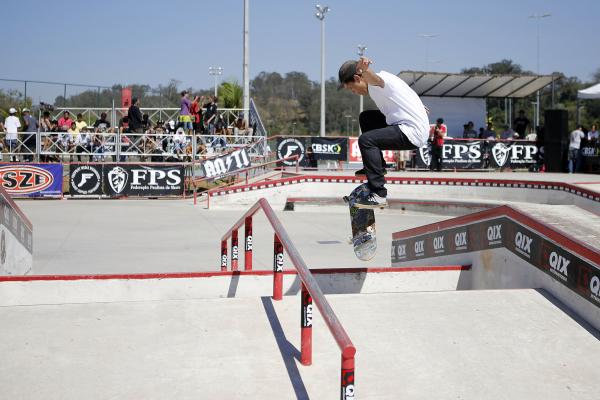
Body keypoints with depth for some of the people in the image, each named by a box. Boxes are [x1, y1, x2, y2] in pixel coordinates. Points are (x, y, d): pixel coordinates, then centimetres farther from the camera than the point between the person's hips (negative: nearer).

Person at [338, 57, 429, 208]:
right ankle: (377, 166, 25)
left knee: (365, 140, -25)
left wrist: (365, 70, -64)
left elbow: (374, 79, -41)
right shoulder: (377, 83, 18)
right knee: (366, 118, 24)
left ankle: (379, 195, -26)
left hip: (413, 133, -11)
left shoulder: (380, 79, -13)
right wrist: (417, 107, 54)